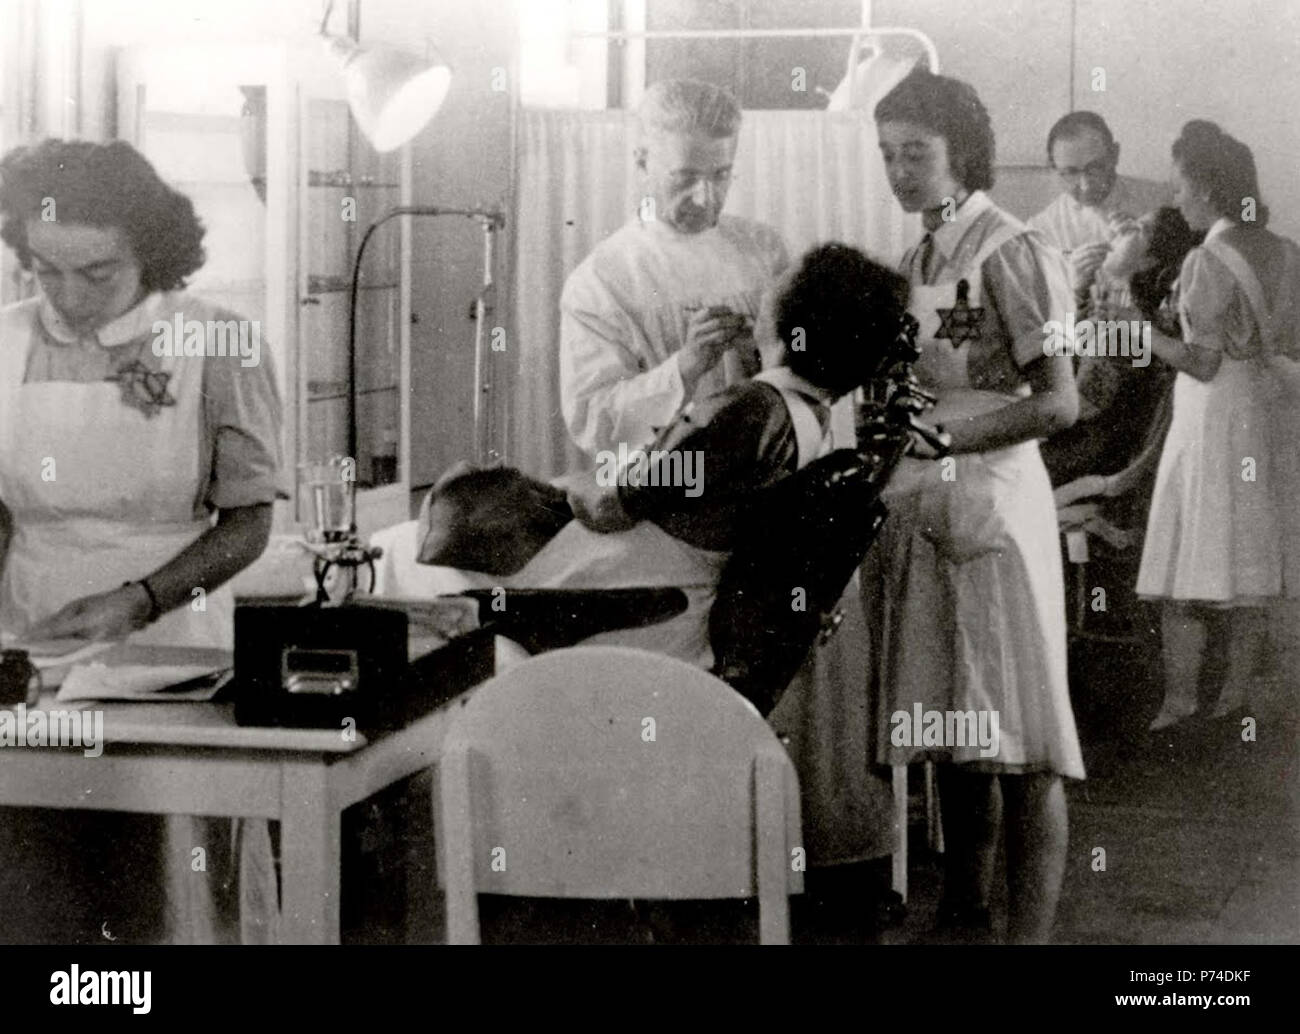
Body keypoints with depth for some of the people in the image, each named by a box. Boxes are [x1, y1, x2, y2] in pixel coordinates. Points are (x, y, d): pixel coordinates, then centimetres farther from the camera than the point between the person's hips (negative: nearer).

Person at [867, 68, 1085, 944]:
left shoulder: (1012, 254, -7)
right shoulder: (914, 265, 15)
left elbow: (1058, 403, -12)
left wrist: (940, 434, -19)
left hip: (991, 503, -7)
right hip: (914, 511, 7)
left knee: (1018, 744, -4)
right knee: (950, 738, 12)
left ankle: (1030, 931, -1)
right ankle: (962, 917, 20)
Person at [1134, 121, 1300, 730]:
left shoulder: (1207, 262, -15)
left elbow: (1203, 364, -17)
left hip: (1214, 415, -7)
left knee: (1190, 566, 0)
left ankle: (1180, 696, -1)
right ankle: (1238, 691, 15)